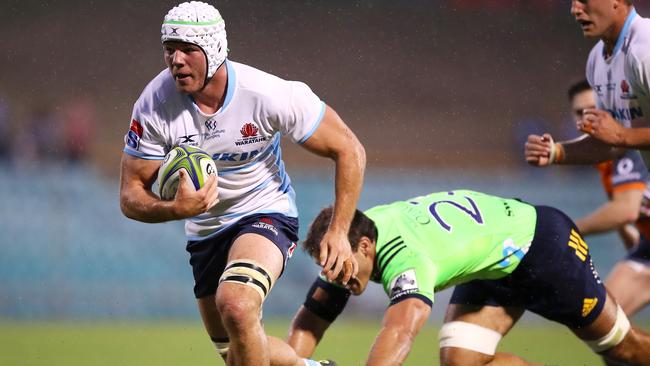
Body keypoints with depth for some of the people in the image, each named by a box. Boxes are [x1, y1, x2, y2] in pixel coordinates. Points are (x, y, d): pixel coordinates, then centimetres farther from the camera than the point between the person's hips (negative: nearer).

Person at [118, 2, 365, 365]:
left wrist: (339, 231, -18)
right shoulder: (154, 104, -20)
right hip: (205, 229, 5)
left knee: (236, 304, -34)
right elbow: (131, 196, -14)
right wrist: (175, 209, -36)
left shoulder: (270, 95, -26)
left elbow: (349, 150, -14)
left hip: (266, 213, -5)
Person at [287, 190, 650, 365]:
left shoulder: (405, 256, -44)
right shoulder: (348, 243, -18)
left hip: (543, 244, -7)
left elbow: (400, 328, -61)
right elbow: (310, 321, -12)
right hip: (488, 270, 7)